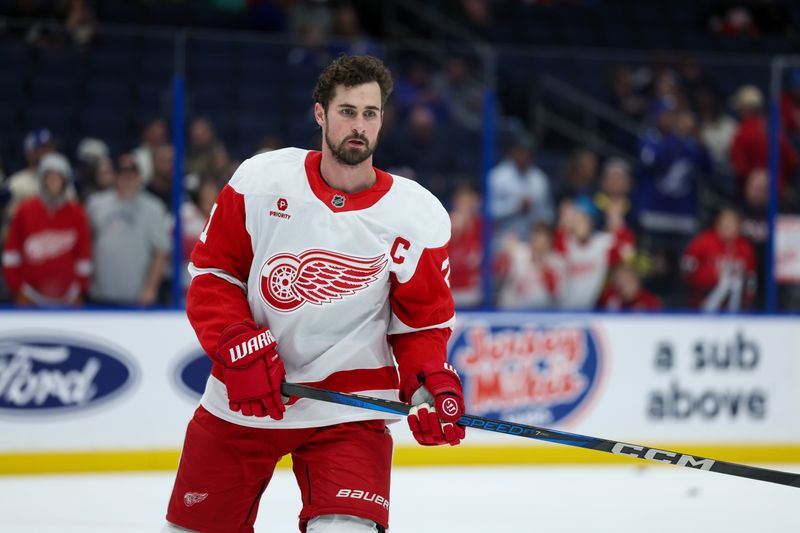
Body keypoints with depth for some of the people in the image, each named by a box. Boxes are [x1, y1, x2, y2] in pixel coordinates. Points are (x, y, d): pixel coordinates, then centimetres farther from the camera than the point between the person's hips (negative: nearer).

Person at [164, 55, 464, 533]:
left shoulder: (419, 219, -7)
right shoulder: (261, 181, -6)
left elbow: (422, 323, 1)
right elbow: (211, 273, 0)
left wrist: (429, 383, -17)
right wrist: (240, 351, -14)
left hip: (348, 409, -2)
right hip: (242, 401, 2)